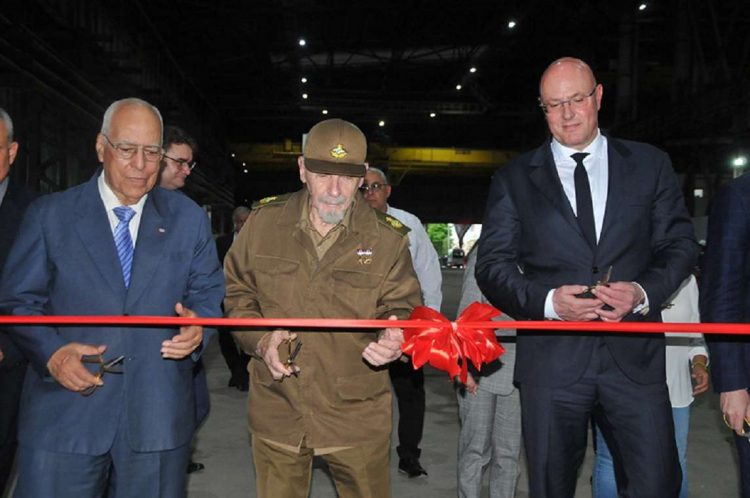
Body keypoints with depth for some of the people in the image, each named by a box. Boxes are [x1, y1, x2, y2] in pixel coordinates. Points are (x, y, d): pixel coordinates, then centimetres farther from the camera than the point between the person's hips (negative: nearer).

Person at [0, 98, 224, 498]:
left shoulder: (188, 218, 6)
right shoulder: (49, 215, 2)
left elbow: (208, 292, 9)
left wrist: (198, 324, -13)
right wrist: (51, 352, -15)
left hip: (157, 418, 2)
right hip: (64, 417, -1)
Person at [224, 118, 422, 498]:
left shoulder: (388, 239, -6)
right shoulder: (264, 221, -2)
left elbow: (402, 308, 0)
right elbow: (236, 293, 6)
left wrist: (394, 340, -23)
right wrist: (260, 340, -11)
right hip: (277, 411, 2)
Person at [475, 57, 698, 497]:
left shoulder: (650, 164, 9)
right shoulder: (514, 179, 6)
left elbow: (680, 244, 9)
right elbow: (492, 266, 2)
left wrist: (644, 292, -11)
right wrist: (547, 300, -15)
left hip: (635, 360, 1)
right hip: (551, 361, 0)